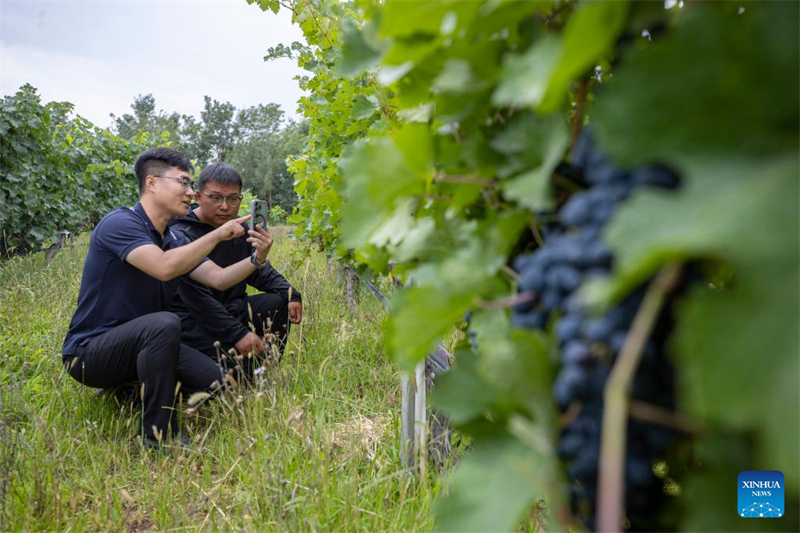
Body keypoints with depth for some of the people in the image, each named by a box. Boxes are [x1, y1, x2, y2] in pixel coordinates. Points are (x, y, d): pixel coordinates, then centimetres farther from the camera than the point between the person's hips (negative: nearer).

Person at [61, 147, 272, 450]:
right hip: (89, 352, -8)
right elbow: (164, 267, -34)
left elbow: (219, 279, 1)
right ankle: (157, 436, -23)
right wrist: (218, 235, -26)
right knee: (165, 324, -35)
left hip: (139, 344, 8)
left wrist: (257, 258, -16)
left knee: (211, 380, -5)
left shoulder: (173, 240, 8)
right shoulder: (120, 223, -18)